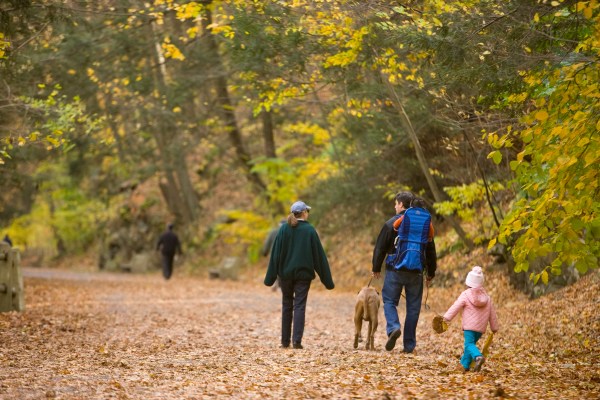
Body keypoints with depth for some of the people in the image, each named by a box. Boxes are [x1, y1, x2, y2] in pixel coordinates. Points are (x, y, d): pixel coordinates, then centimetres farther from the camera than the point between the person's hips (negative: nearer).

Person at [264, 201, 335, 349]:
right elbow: (319, 255, -3)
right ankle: (297, 340, -12)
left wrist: (271, 277, 2)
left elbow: (276, 253, -2)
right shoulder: (310, 230, -5)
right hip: (303, 274, -2)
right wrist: (327, 279, 3)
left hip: (285, 274, 2)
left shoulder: (284, 229, -2)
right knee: (299, 306, -1)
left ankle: (285, 341, 15)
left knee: (286, 306, 13)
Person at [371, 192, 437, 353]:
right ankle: (409, 344, 7)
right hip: (416, 272, 3)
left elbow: (380, 248, -2)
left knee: (389, 300, 8)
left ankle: (393, 327, -19)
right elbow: (431, 251, 9)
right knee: (413, 306, 7)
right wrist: (431, 273, 18)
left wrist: (376, 268, 11)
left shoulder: (391, 224, -5)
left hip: (395, 270, -3)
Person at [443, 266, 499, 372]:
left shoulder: (465, 295, -4)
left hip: (469, 326, -6)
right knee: (471, 343, 18)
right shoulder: (486, 298, 12)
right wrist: (494, 327, 25)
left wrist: (446, 318, -6)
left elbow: (455, 307, -9)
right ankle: (464, 364, 20)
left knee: (469, 344, -11)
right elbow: (492, 314, 16)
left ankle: (478, 356, -39)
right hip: (481, 327, 6)